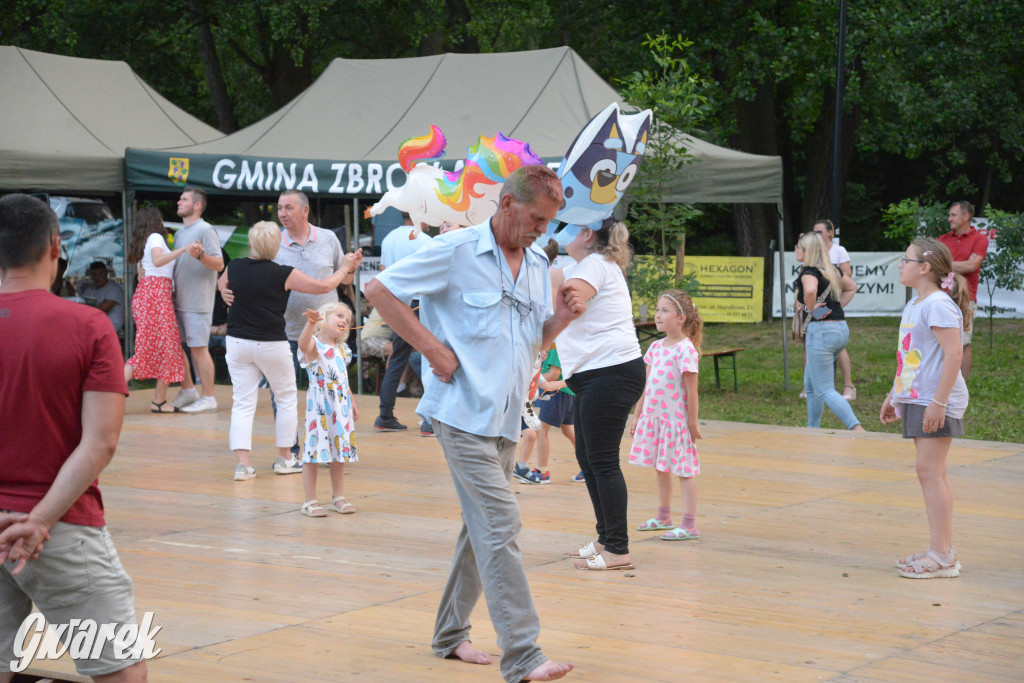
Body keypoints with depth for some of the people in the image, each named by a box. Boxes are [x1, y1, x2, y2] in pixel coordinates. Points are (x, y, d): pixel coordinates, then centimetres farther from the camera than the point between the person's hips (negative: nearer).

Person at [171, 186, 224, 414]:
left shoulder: (205, 230, -9)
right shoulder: (179, 234, 18)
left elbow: (219, 264, -17)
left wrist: (200, 255, -33)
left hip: (197, 300, -9)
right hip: (178, 299, 9)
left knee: (198, 348, -6)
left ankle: (208, 398, 0)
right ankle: (188, 390, 22)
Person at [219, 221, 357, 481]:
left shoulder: (234, 268, -2)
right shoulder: (283, 275, -12)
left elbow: (221, 285, 21)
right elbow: (323, 286, -5)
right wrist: (345, 269, 10)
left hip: (237, 342, 3)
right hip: (272, 345, -3)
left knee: (242, 403, 5)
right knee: (286, 397, 16)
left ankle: (243, 462, -7)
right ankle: (284, 457, 21)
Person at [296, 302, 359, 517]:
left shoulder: (342, 349, 16)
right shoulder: (314, 345, -7)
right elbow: (303, 344, -32)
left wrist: (352, 403, 24)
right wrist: (311, 323, -48)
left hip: (341, 406, 7)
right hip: (319, 405, -7)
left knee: (341, 452, 12)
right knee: (314, 451, -5)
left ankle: (338, 497, 23)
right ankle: (310, 501, 1)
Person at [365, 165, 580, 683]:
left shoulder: (538, 265, 12)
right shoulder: (455, 251, -9)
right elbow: (379, 291, -8)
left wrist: (563, 316, -2)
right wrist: (433, 348, -13)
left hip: (505, 421, 8)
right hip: (463, 413, -8)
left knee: (483, 528, 15)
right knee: (501, 526, -14)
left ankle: (451, 634, 30)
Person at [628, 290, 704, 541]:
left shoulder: (685, 349, -15)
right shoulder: (656, 347, 8)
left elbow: (691, 391, -14)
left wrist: (693, 422, -14)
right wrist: (637, 416, 16)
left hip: (676, 418, -8)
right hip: (653, 416, 8)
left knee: (683, 469, -2)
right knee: (661, 467, 17)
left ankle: (689, 525, 1)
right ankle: (663, 517, 30)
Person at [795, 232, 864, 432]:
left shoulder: (809, 272, -11)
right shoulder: (832, 270, 14)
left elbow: (810, 289, -35)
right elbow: (852, 286, 32)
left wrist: (811, 309, -17)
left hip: (821, 331, -9)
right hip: (842, 328, 9)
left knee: (824, 390, -7)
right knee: (810, 383, 23)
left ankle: (857, 429, -21)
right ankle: (812, 429, 27)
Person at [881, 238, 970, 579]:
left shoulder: (939, 305, -15)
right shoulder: (914, 304, 17)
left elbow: (954, 353, -22)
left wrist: (938, 402, -26)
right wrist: (893, 395, 27)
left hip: (936, 402, -10)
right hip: (916, 398, 10)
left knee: (930, 471, -11)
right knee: (929, 472, 11)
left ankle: (942, 556, -10)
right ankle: (940, 549, 16)